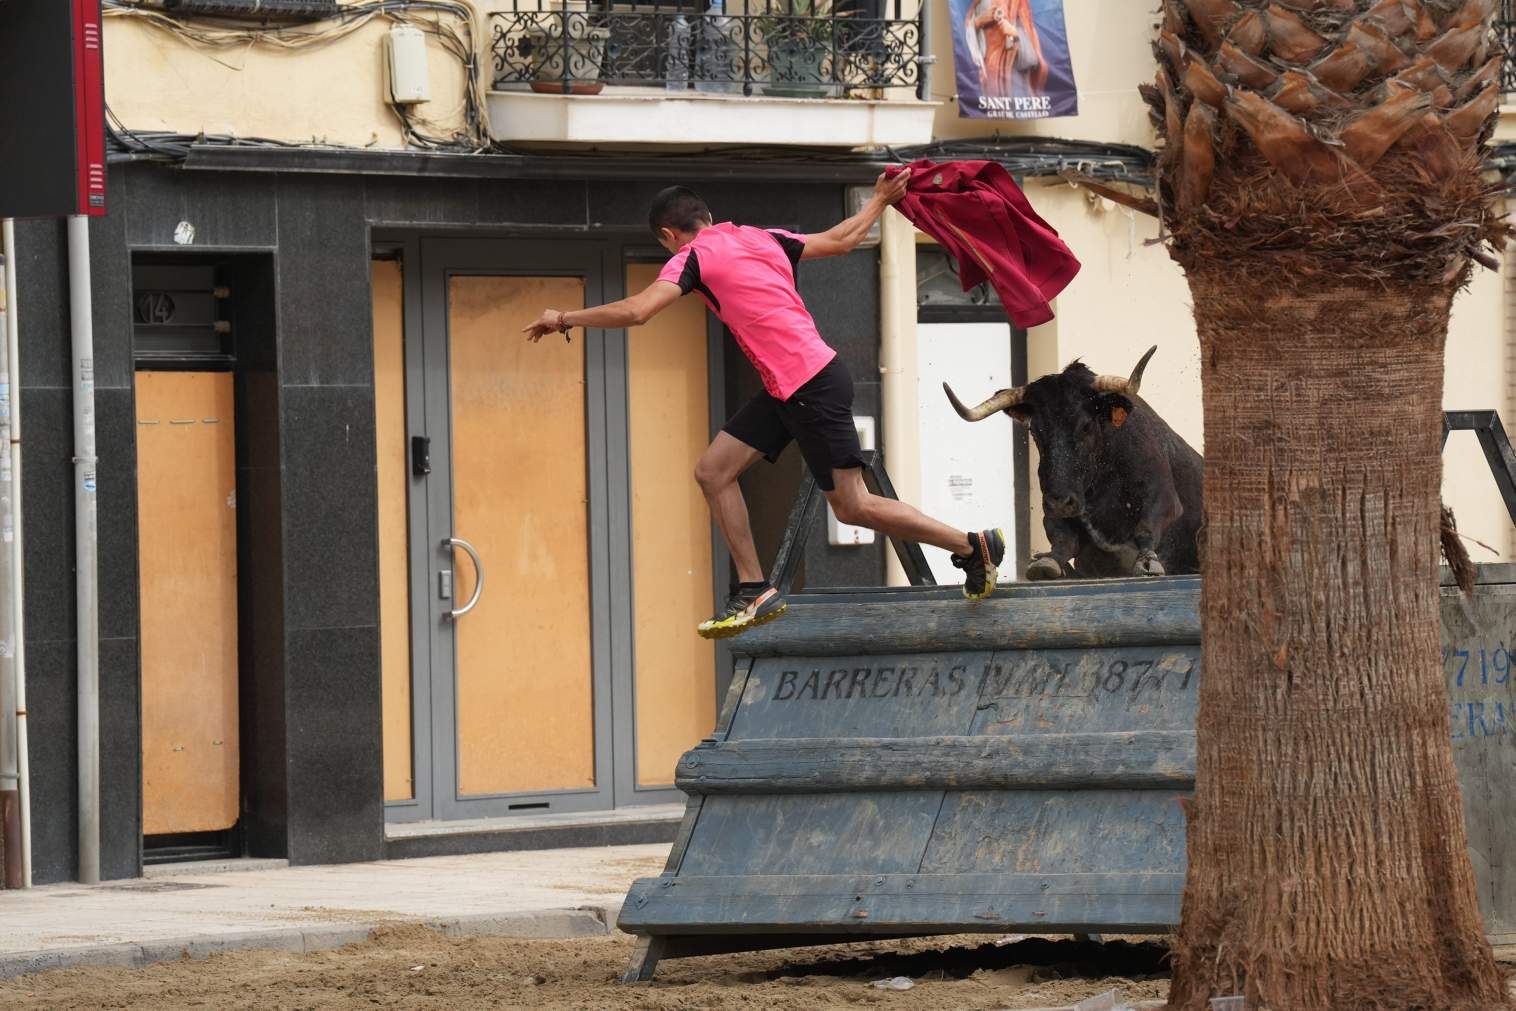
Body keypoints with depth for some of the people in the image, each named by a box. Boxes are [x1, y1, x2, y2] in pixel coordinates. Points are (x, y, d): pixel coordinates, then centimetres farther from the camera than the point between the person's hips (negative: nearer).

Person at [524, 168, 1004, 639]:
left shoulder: (692, 257, -9)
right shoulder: (761, 238, 13)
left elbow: (635, 311, -21)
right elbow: (840, 240, 22)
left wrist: (565, 318, -8)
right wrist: (880, 201, 40)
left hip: (814, 388, -9)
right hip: (785, 389, 9)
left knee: (853, 506, -3)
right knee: (712, 472, 7)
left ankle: (974, 546, 8)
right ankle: (754, 591, 8)